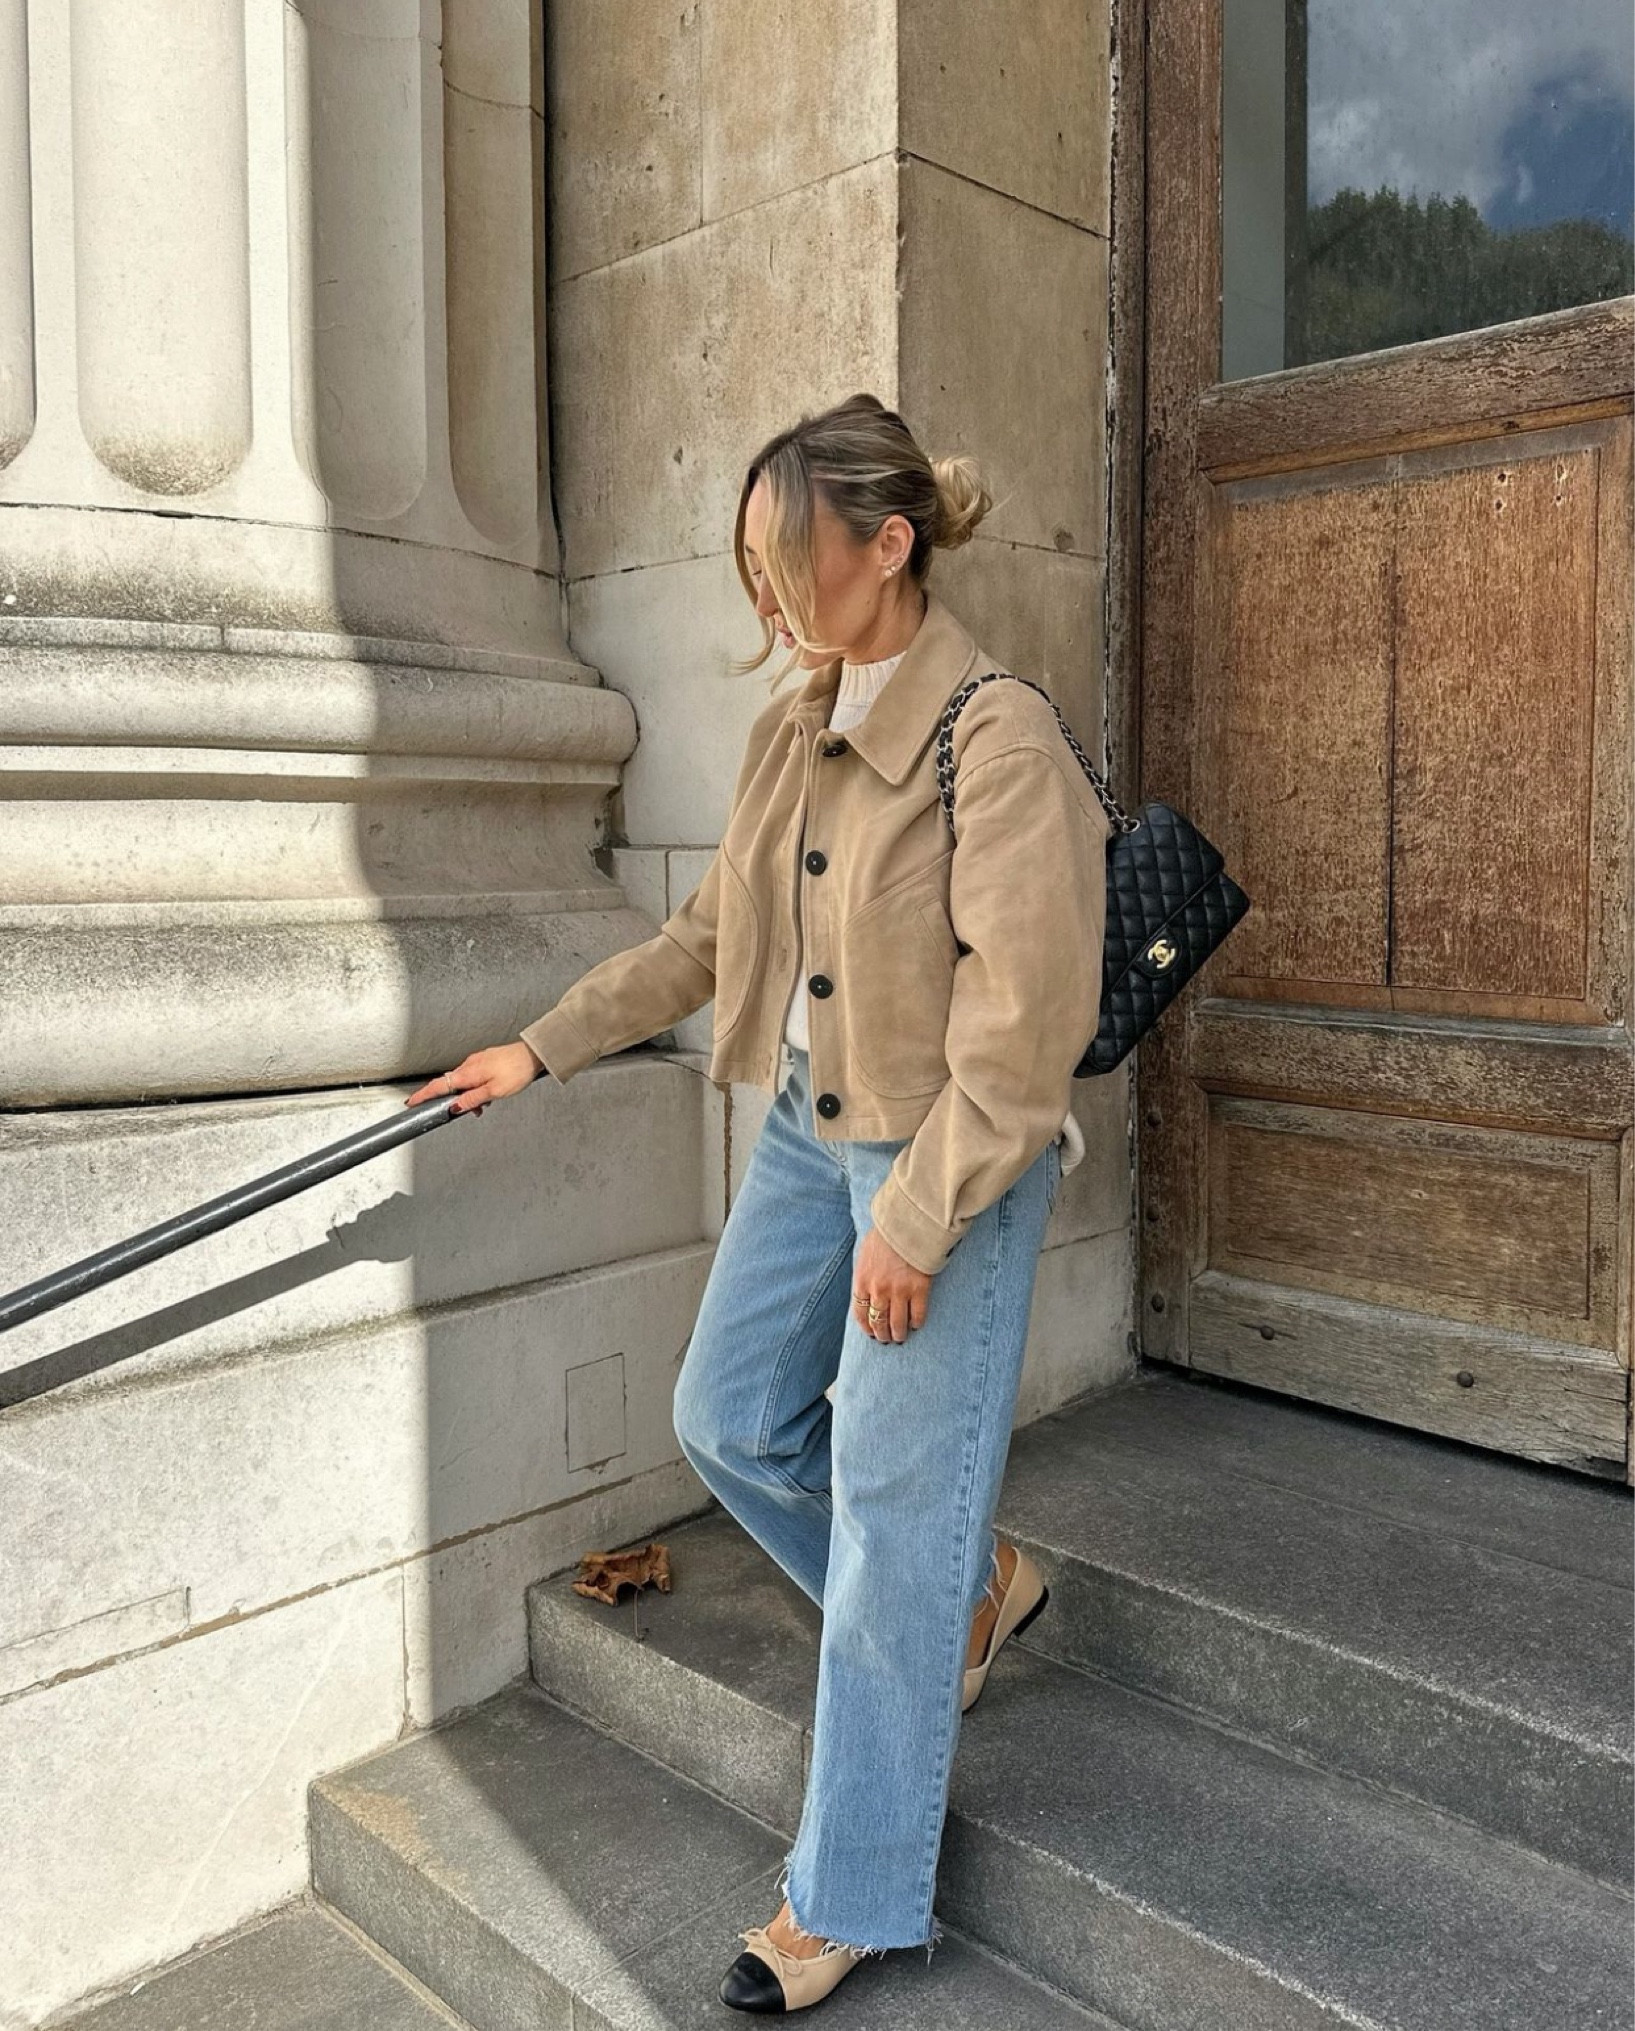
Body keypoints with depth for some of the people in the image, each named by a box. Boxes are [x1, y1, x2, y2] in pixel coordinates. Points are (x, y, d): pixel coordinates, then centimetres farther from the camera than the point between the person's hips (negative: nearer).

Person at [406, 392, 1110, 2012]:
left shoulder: (1000, 739, -20)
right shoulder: (795, 728, 5)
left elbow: (1023, 1025, -21)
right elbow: (708, 934, 13)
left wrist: (916, 1219, -19)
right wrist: (541, 1049, 12)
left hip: (949, 1158, -8)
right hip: (807, 1125, 8)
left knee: (891, 1513, 2)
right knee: (730, 1416, 15)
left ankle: (851, 1903, 22)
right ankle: (973, 1589, 39)